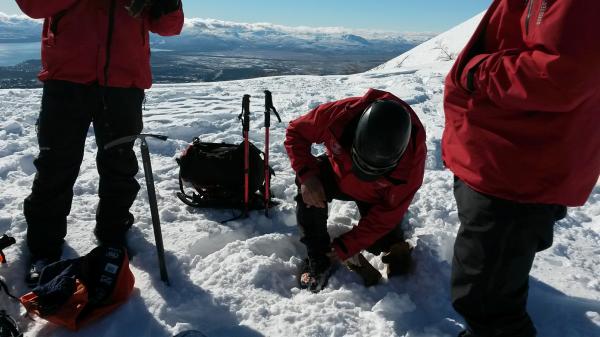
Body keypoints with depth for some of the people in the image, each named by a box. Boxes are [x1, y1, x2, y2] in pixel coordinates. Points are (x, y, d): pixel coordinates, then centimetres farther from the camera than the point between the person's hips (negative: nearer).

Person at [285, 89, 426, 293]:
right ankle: (317, 257, -9)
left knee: (380, 243, -14)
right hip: (338, 174, 1)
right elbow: (296, 132, -19)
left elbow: (388, 213, -24)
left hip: (377, 196, -1)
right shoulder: (339, 114, -38)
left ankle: (395, 240, 26)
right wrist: (306, 174, -34)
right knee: (309, 188, -29)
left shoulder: (412, 159, -35)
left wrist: (347, 246, -23)